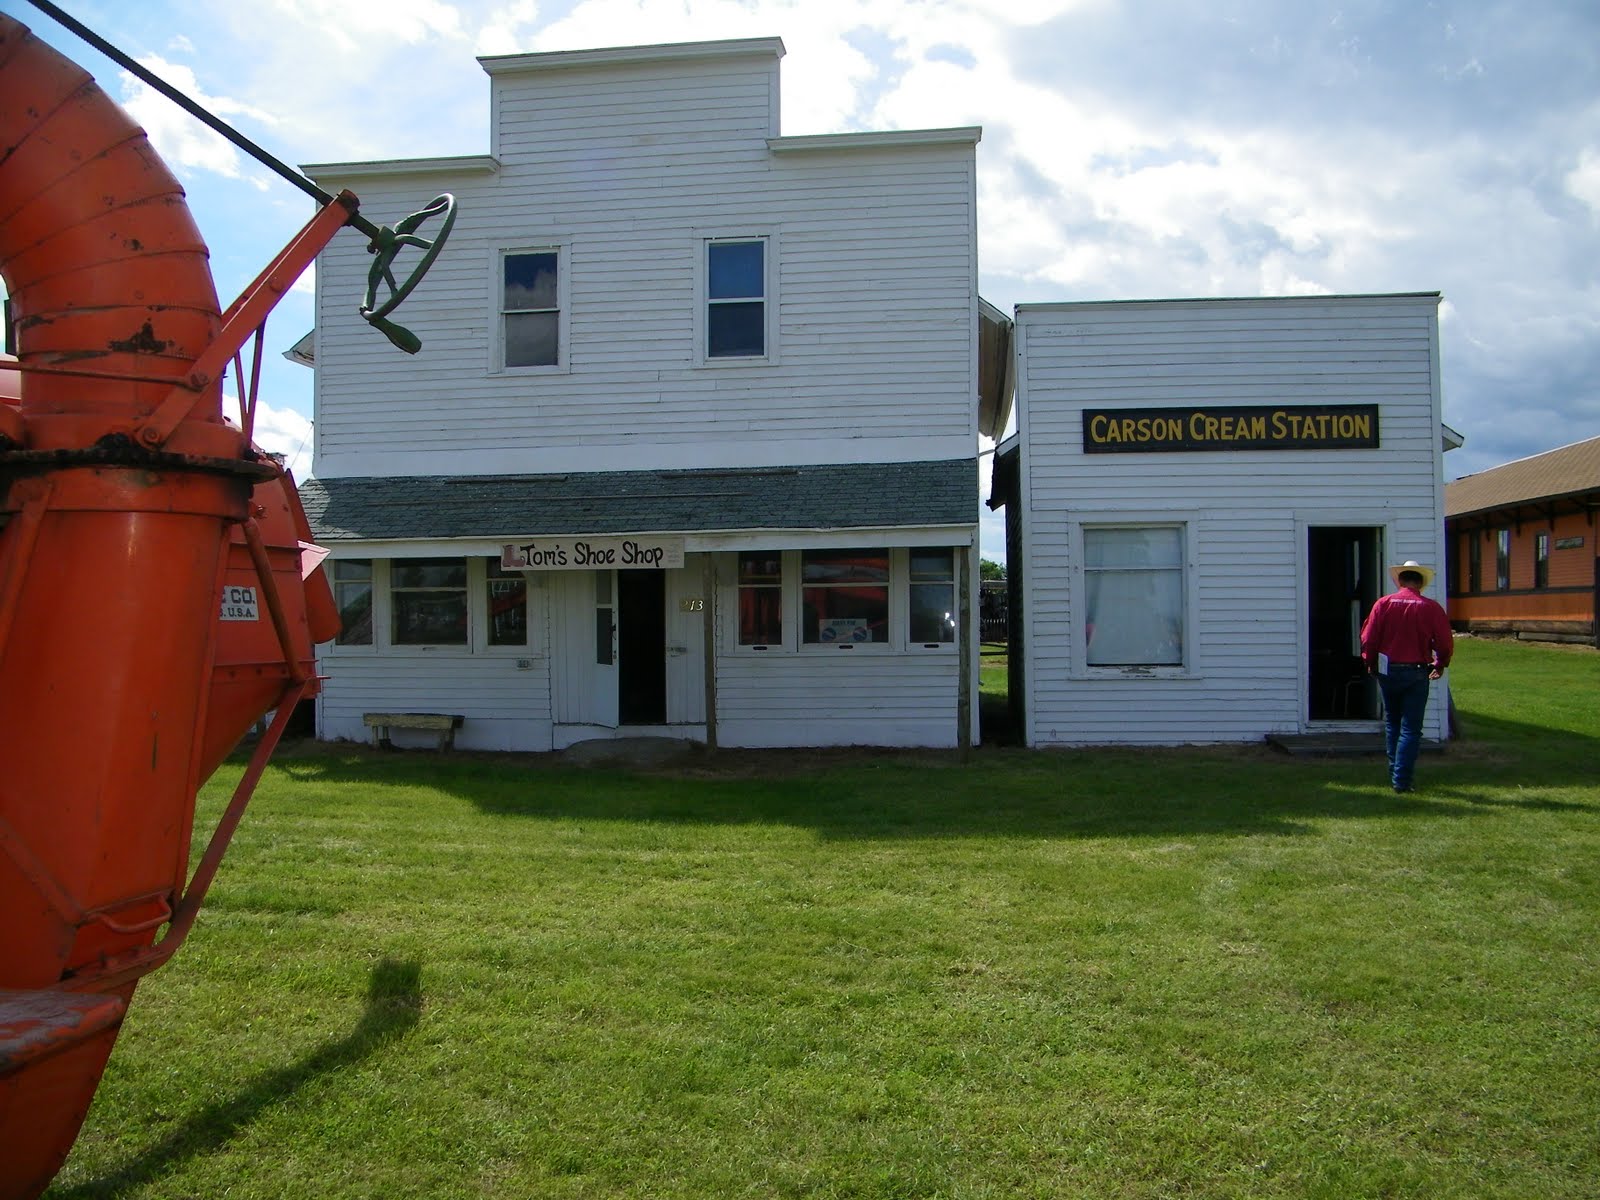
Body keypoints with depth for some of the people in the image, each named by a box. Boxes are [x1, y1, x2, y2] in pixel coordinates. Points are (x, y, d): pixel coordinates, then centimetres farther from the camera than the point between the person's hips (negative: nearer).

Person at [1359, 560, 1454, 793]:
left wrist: (1370, 663, 13)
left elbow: (1368, 639, -5)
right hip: (1416, 673, -2)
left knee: (1392, 724, 19)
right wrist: (1439, 665, 15)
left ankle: (1395, 773, 24)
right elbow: (1445, 644, -4)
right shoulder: (1431, 608, -7)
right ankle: (1402, 780, -2)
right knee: (1411, 729, 2)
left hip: (1388, 671, 2)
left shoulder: (1384, 603, -5)